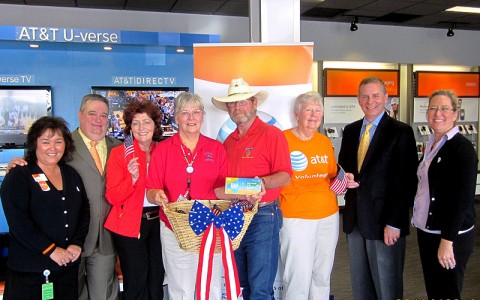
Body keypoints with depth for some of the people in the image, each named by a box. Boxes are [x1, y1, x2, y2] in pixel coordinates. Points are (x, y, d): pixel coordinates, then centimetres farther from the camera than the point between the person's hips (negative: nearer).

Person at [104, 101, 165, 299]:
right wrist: (132, 178, -26)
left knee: (157, 281, 14)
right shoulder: (119, 153, -6)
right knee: (135, 283, 5)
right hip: (130, 225, -3)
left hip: (158, 222, 4)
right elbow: (112, 197, -11)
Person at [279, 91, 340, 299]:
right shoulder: (282, 139, -6)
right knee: (299, 278, -3)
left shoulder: (325, 141, 11)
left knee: (322, 275, 14)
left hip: (329, 215, 6)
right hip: (295, 217, -5)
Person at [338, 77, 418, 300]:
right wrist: (345, 177, -5)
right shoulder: (350, 130, 10)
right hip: (354, 218, 5)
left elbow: (406, 181, -11)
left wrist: (395, 223, -16)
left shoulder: (400, 132, -7)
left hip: (384, 222, -5)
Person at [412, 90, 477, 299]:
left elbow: (464, 199, -18)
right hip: (426, 231, 7)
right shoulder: (431, 144, 10)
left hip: (451, 236, -7)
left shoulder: (462, 148, -14)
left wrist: (447, 241, -20)